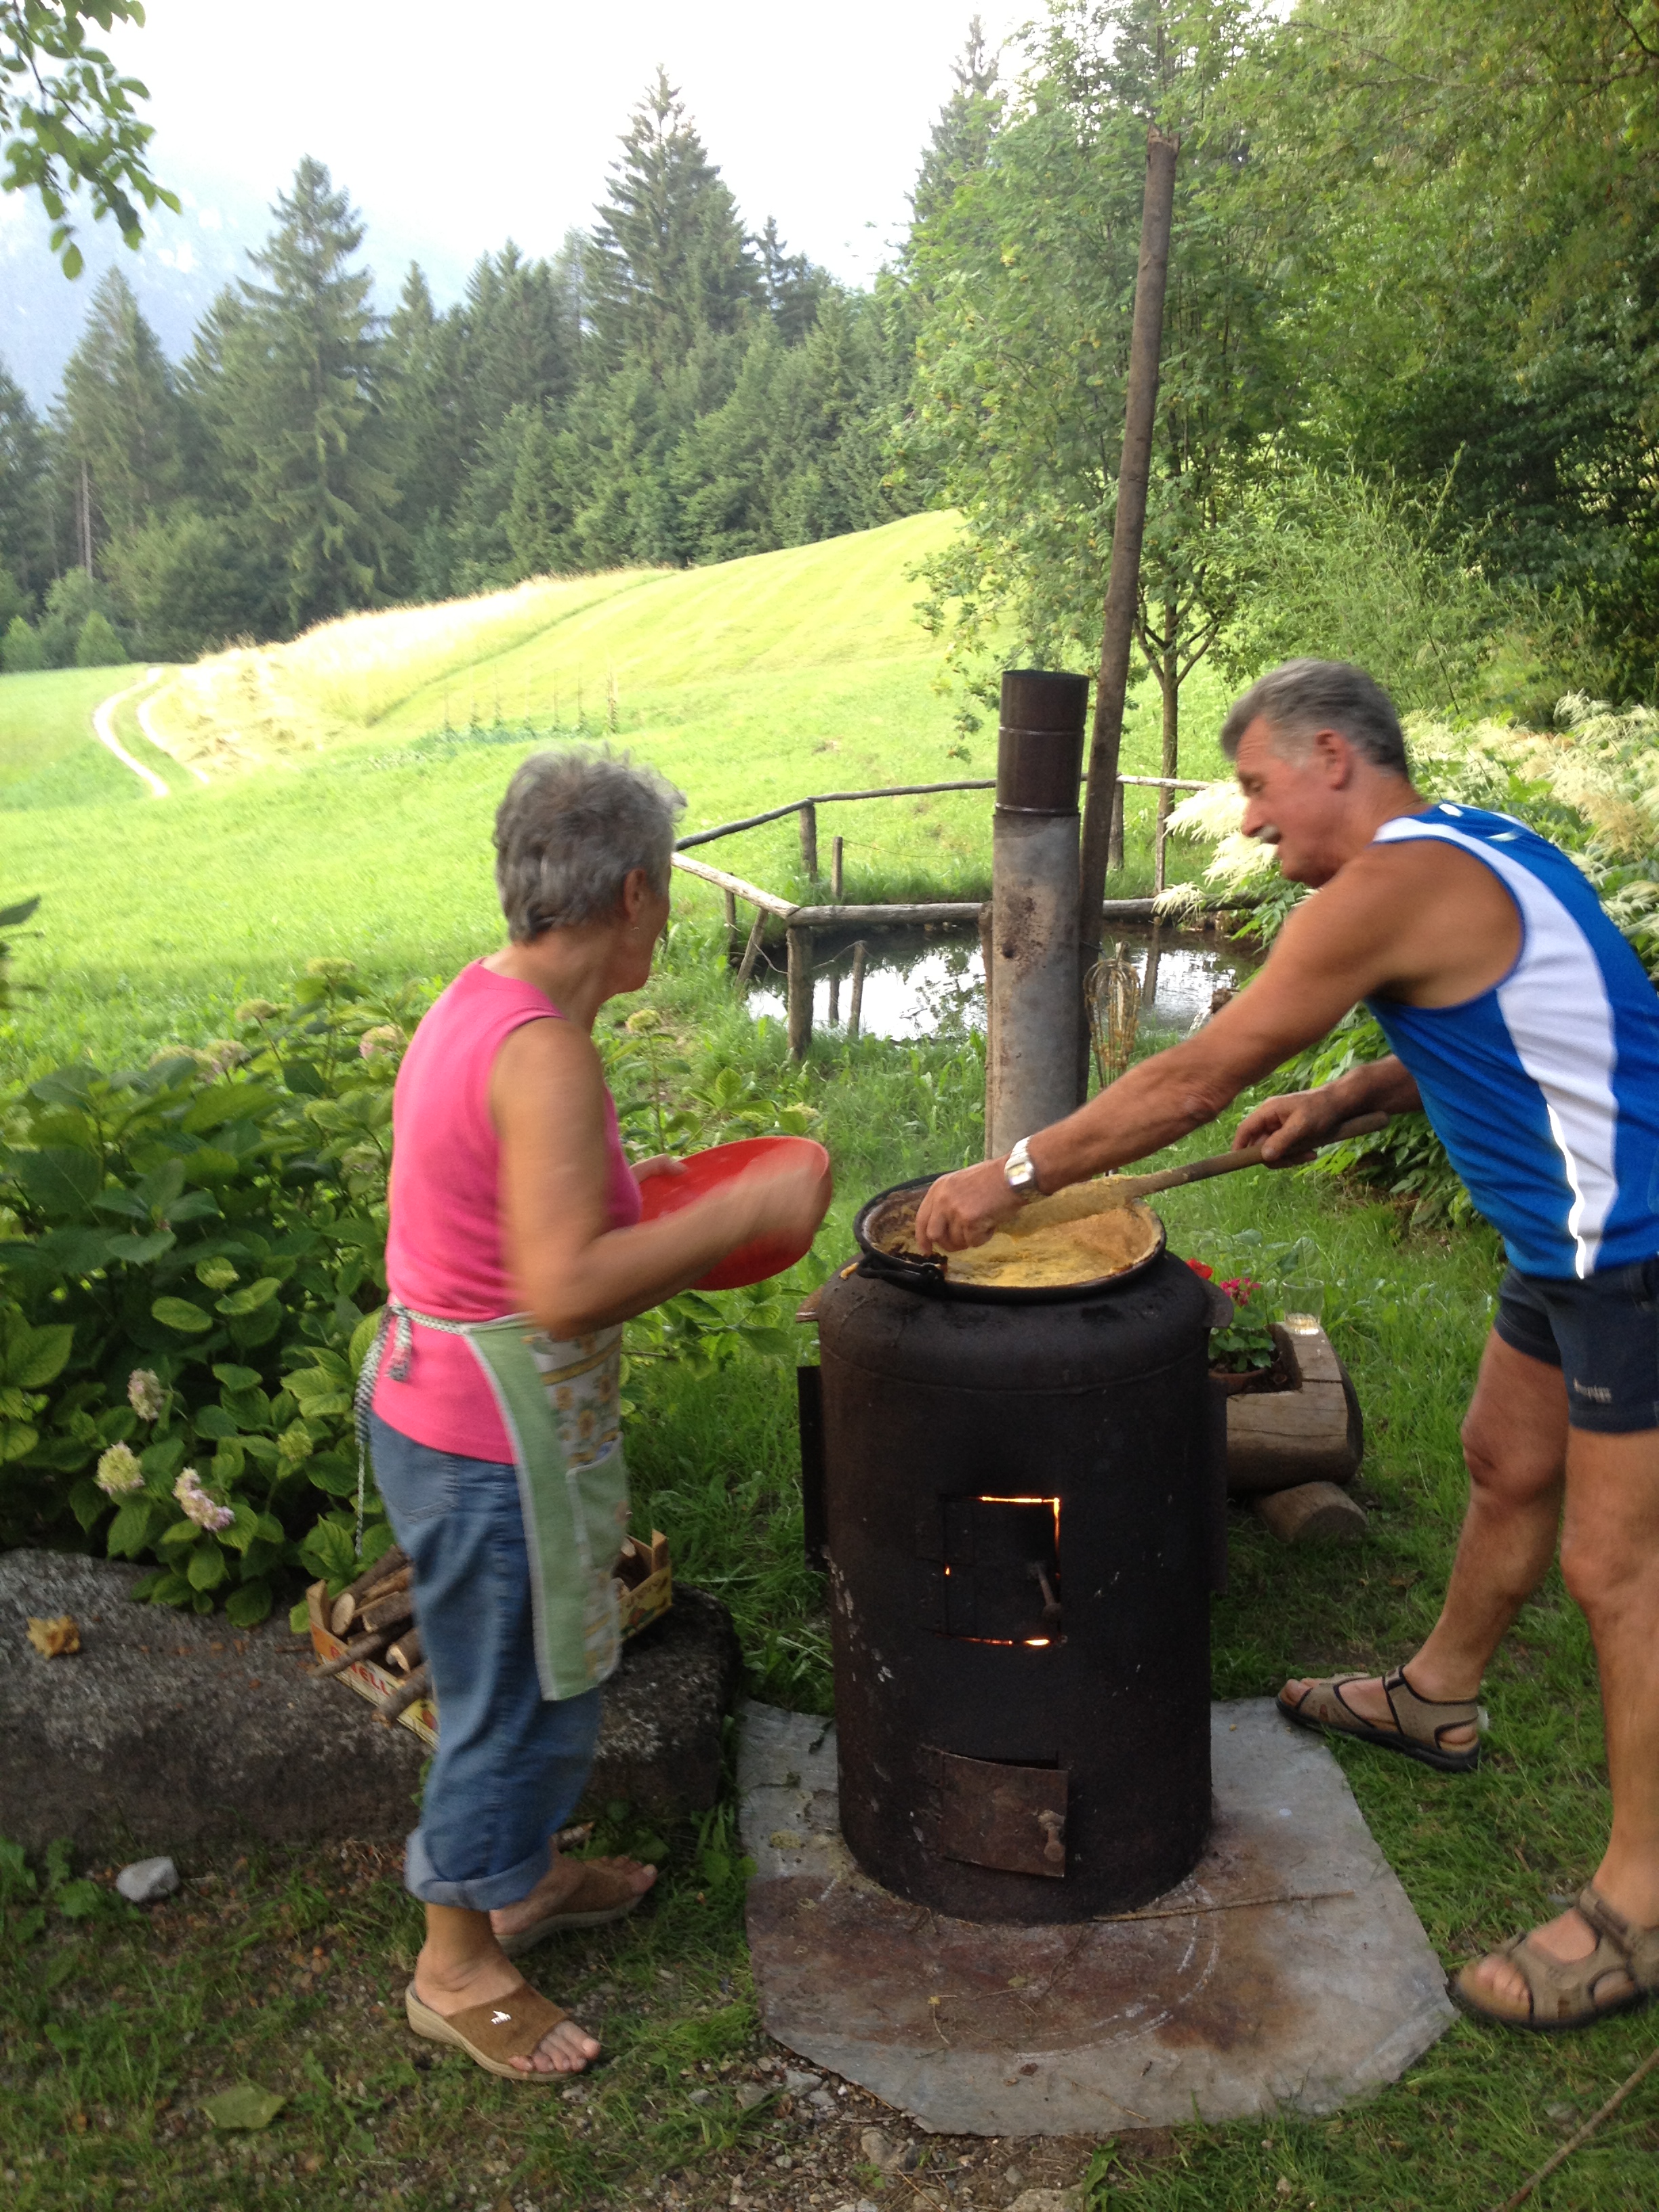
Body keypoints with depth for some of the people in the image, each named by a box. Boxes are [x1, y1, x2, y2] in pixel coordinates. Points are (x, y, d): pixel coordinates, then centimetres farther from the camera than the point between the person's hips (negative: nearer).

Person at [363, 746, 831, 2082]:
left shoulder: (480, 1001, 4)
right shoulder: (546, 1053, -27)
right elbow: (566, 1288, -34)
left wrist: (640, 1186, 12)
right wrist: (746, 1212, -27)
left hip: (432, 1401, 10)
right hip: (495, 1439, -10)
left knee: (540, 1678, 26)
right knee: (516, 1698, 10)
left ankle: (526, 1877, 48)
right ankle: (458, 1968, 32)